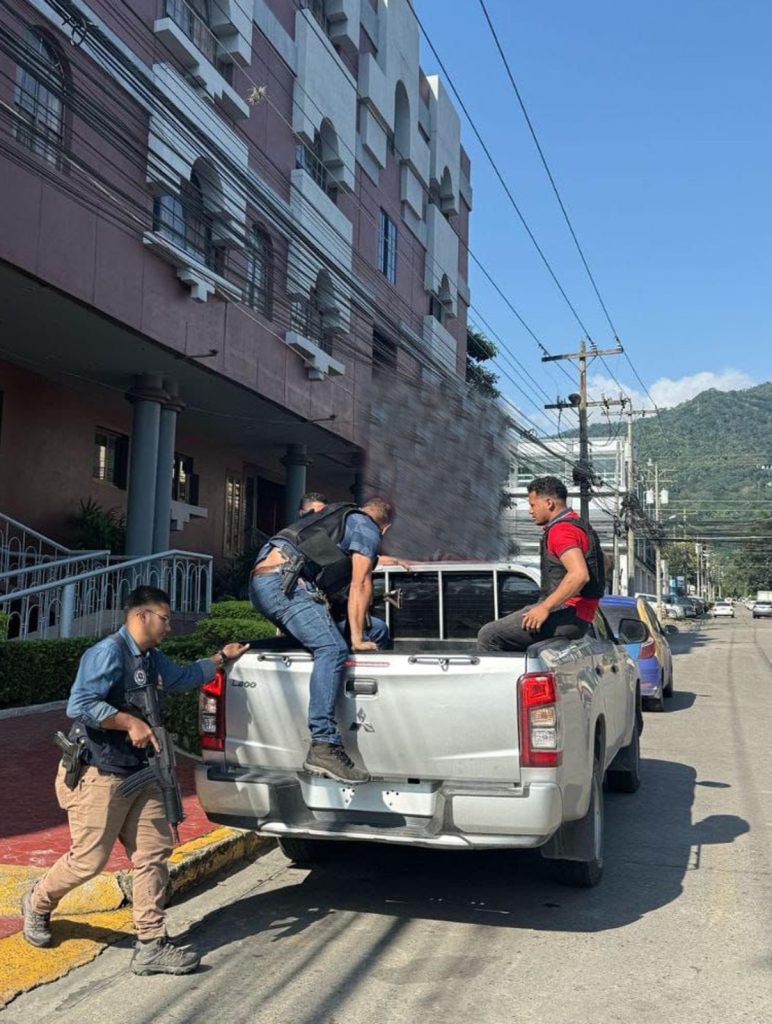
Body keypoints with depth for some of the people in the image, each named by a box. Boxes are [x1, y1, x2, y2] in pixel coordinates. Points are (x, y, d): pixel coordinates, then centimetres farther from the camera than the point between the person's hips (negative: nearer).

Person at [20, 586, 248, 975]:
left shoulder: (151, 659, 12)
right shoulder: (108, 653, -18)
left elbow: (182, 677, 32)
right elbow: (79, 705, -28)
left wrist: (221, 658, 33)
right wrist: (129, 721, -27)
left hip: (136, 775, 9)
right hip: (96, 776, -9)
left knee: (154, 852, 3)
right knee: (89, 859, 0)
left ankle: (151, 944, 8)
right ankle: (37, 903, 31)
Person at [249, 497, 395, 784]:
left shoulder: (338, 518, 34)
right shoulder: (368, 529, 7)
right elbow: (360, 585, -2)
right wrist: (358, 639, -1)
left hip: (260, 583, 10)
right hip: (283, 580, -10)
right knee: (332, 648, -21)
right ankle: (324, 747, -32)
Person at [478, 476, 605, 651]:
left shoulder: (561, 530, -13)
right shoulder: (577, 524, 20)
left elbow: (579, 575, -27)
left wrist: (545, 607, -25)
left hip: (567, 614, -11)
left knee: (488, 636, -14)